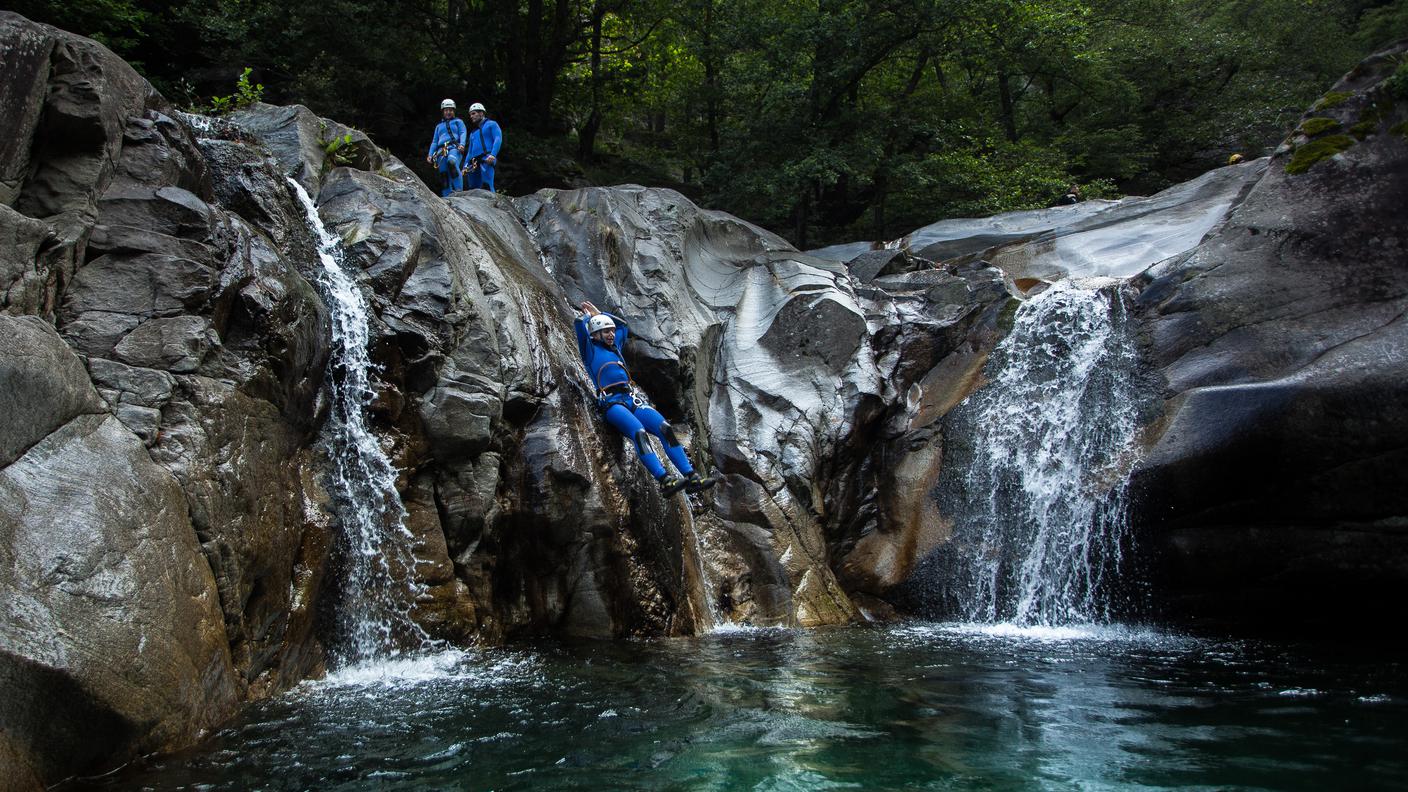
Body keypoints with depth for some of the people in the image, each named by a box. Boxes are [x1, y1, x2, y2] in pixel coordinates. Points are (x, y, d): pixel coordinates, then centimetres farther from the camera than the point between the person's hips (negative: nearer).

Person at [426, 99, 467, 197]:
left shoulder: (458, 122, 21)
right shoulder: (439, 126, 32)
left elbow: (463, 133, 5)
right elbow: (434, 142, 29)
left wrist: (462, 144, -17)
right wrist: (430, 155, 13)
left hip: (454, 148, -5)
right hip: (441, 151, 5)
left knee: (452, 161, -37)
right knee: (444, 175, -6)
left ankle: (459, 190, -41)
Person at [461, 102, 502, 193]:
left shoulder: (491, 124, 12)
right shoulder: (473, 133, 32)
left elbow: (498, 139, -4)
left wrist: (493, 154, -20)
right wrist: (465, 167, 18)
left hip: (487, 159, -7)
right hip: (474, 163, 7)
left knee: (486, 186, -23)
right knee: (472, 188, 2)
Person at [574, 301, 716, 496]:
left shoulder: (615, 347, 29)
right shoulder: (590, 350, 11)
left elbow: (623, 325, 44)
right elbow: (580, 325, 0)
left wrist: (599, 314, 43)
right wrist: (588, 315, 22)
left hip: (633, 399, 7)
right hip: (612, 403, -7)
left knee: (665, 428, -17)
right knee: (639, 432, -33)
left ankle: (692, 477, -24)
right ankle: (664, 481, -44)